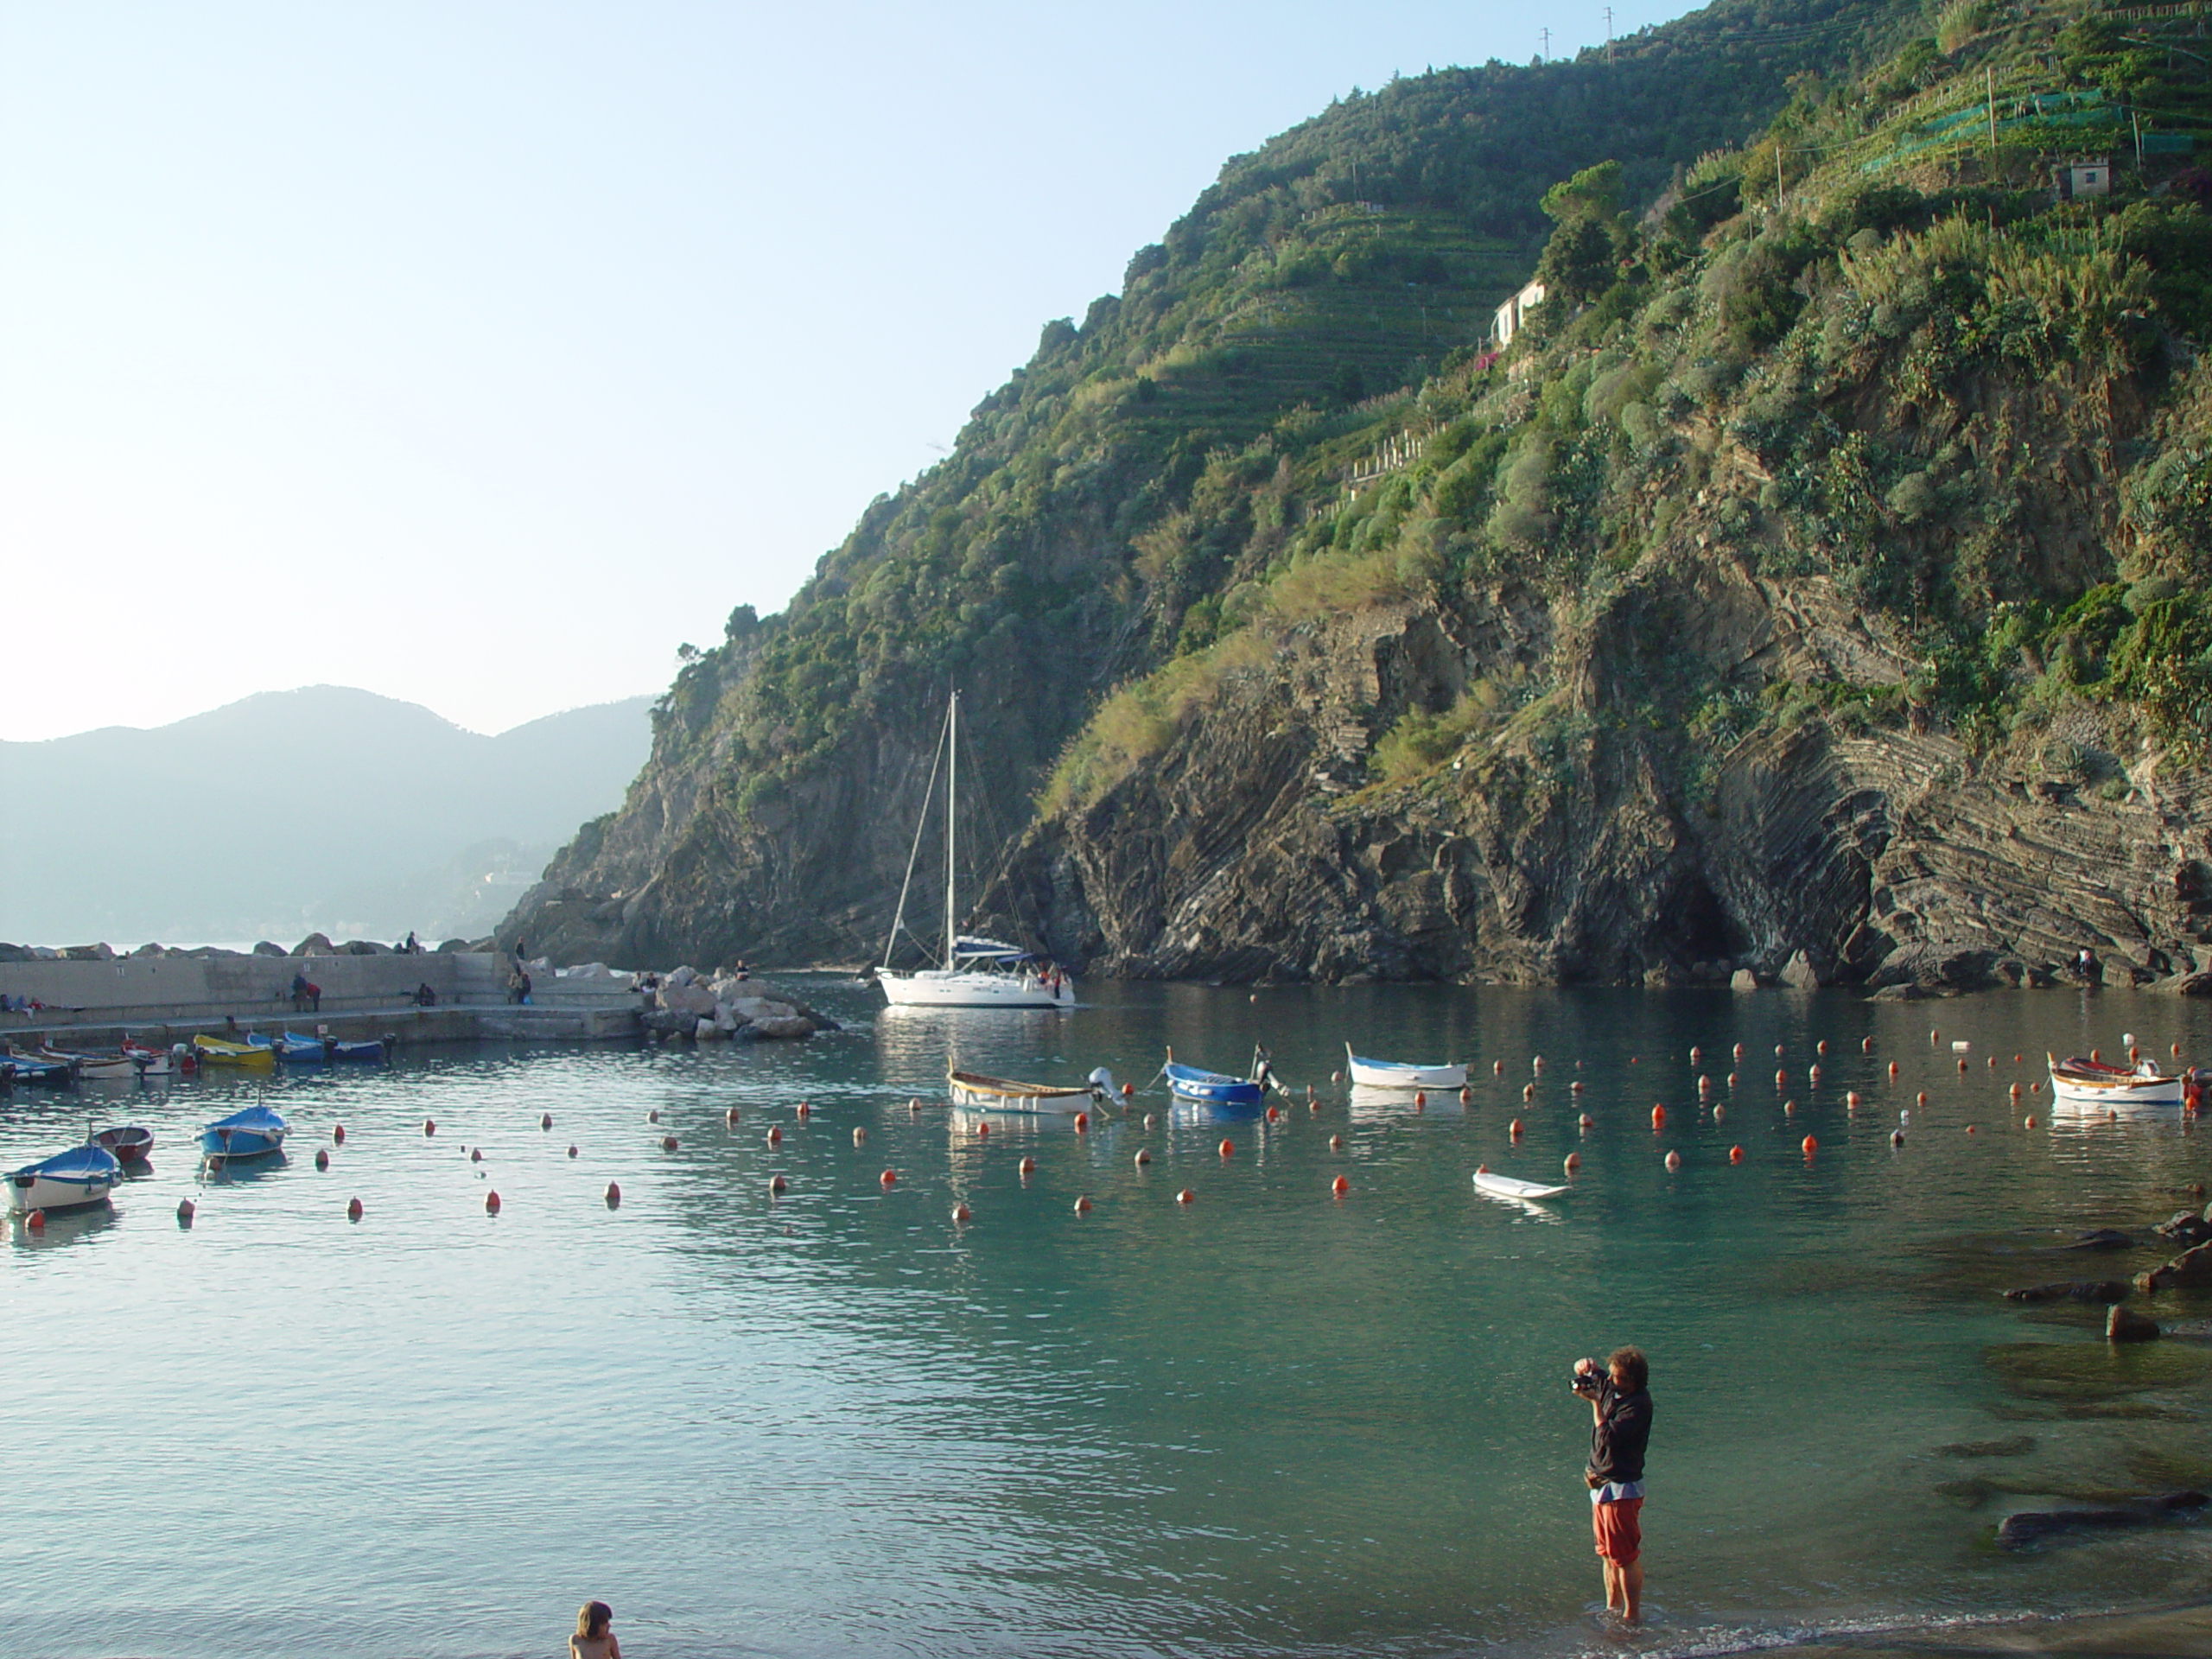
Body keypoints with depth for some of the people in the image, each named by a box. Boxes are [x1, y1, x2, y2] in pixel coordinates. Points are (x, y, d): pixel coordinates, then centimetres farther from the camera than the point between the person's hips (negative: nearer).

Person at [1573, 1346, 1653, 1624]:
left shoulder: (1638, 1404, -20)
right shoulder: (1609, 1388, 4)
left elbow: (1608, 1437, -27)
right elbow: (1583, 1371, 20)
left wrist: (1595, 1402, -20)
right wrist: (1584, 1367, -3)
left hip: (1622, 1489, -9)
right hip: (1601, 1486, 9)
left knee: (1626, 1556, -2)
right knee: (1608, 1554, 18)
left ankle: (1632, 1615, 5)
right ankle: (1612, 1608, 29)